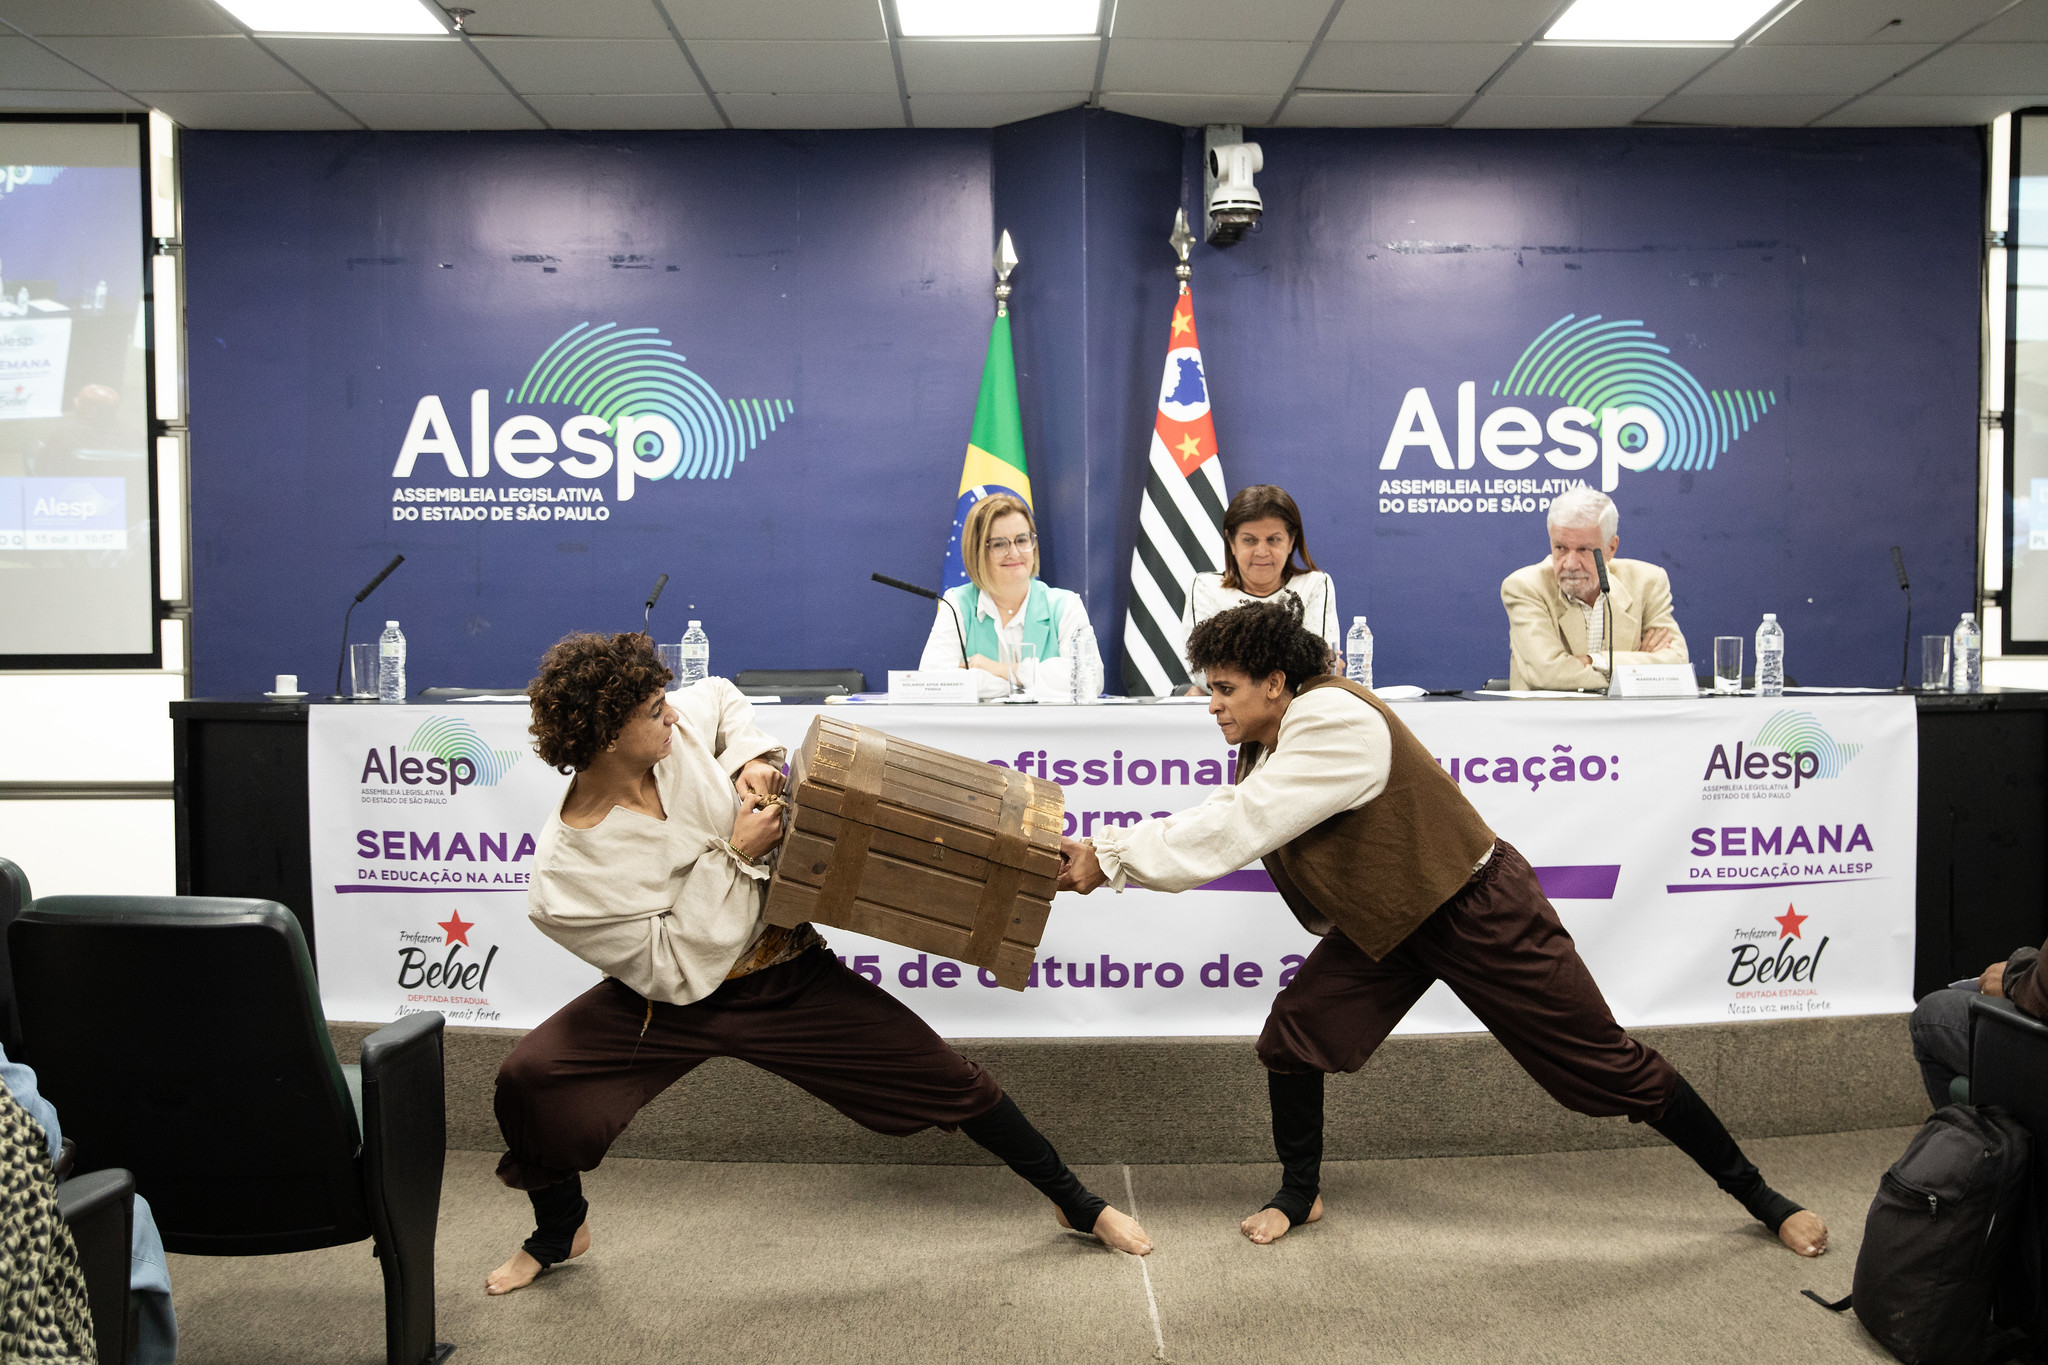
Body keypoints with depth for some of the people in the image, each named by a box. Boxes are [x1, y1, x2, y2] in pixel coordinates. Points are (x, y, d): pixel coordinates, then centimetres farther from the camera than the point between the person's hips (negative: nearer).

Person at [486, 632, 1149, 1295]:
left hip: (789, 975, 3)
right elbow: (677, 972, -23)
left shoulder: (678, 730, -14)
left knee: (946, 1078, 2)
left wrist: (750, 757, -9)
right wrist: (735, 855, -25)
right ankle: (559, 1233, 14)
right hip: (677, 999, -2)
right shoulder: (565, 876, -26)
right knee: (530, 1080, -20)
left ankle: (1076, 1202, 25)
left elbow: (722, 697, 11)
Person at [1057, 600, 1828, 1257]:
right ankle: (1300, 1196, 19)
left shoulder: (1334, 724, -31)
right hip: (1385, 921, 8)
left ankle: (1759, 1197, 20)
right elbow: (1212, 823, -4)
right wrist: (1100, 852, -15)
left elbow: (1230, 833, -35)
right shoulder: (1270, 748, 0)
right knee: (1293, 1033, -4)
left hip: (1479, 911, -8)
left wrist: (1110, 859, -30)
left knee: (1607, 1066, 1)